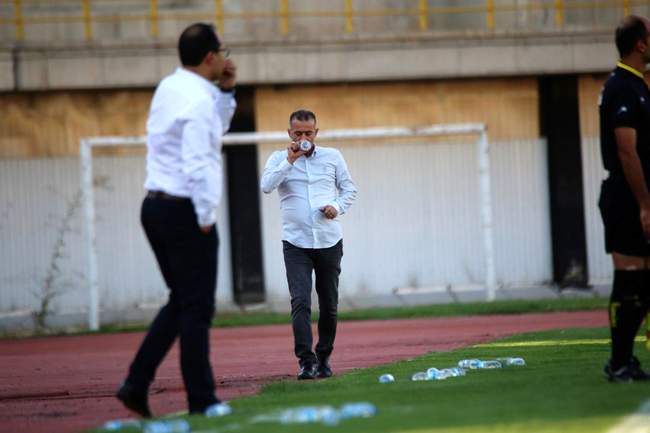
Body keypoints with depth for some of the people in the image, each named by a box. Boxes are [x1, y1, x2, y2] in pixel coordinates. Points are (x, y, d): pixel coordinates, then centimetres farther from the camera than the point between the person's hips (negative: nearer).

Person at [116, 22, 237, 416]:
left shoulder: (170, 88, 11)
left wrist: (226, 91, 14)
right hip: (185, 211, -9)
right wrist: (206, 218, -15)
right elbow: (198, 164, -23)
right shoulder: (198, 99, -17)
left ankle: (137, 385, 10)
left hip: (156, 205, 9)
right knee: (196, 309, -3)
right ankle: (202, 402, 0)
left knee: (181, 302, 17)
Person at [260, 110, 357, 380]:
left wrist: (338, 206, -6)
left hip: (329, 242, 2)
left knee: (329, 305, 7)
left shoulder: (332, 157, 9)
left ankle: (324, 358, 21)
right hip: (295, 243, -2)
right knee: (300, 302, -16)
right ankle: (306, 360, -20)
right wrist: (289, 161, -15)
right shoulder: (279, 159, 5)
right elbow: (266, 186, -11)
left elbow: (349, 188, 14)